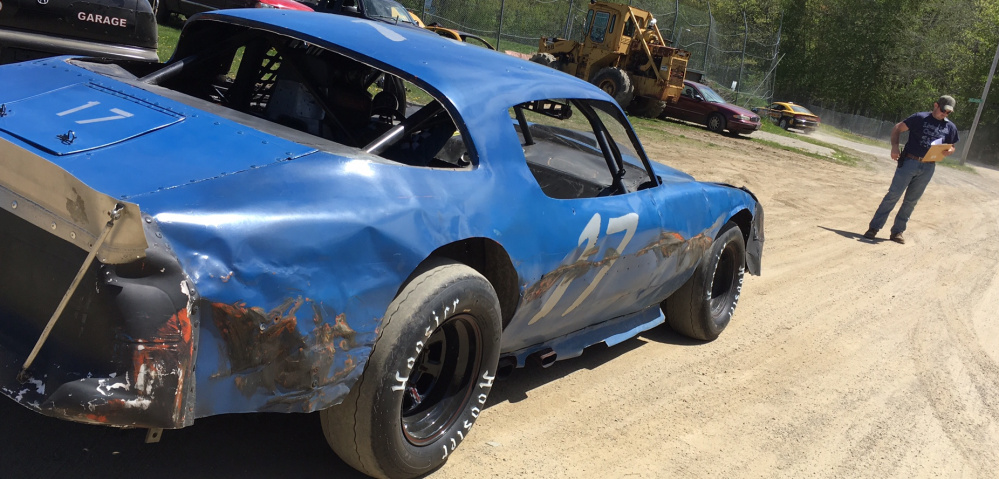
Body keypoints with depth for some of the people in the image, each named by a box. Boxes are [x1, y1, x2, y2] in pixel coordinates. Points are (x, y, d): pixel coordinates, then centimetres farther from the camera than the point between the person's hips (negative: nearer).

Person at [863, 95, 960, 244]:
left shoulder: (950, 127, 10)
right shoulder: (920, 118, -3)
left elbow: (952, 147, 20)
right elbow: (897, 129, -1)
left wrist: (948, 151, -5)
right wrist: (895, 146, -17)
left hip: (928, 168, 4)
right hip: (908, 162, -4)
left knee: (911, 201, 7)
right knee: (893, 195, -6)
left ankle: (897, 231, 14)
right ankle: (874, 227, -3)